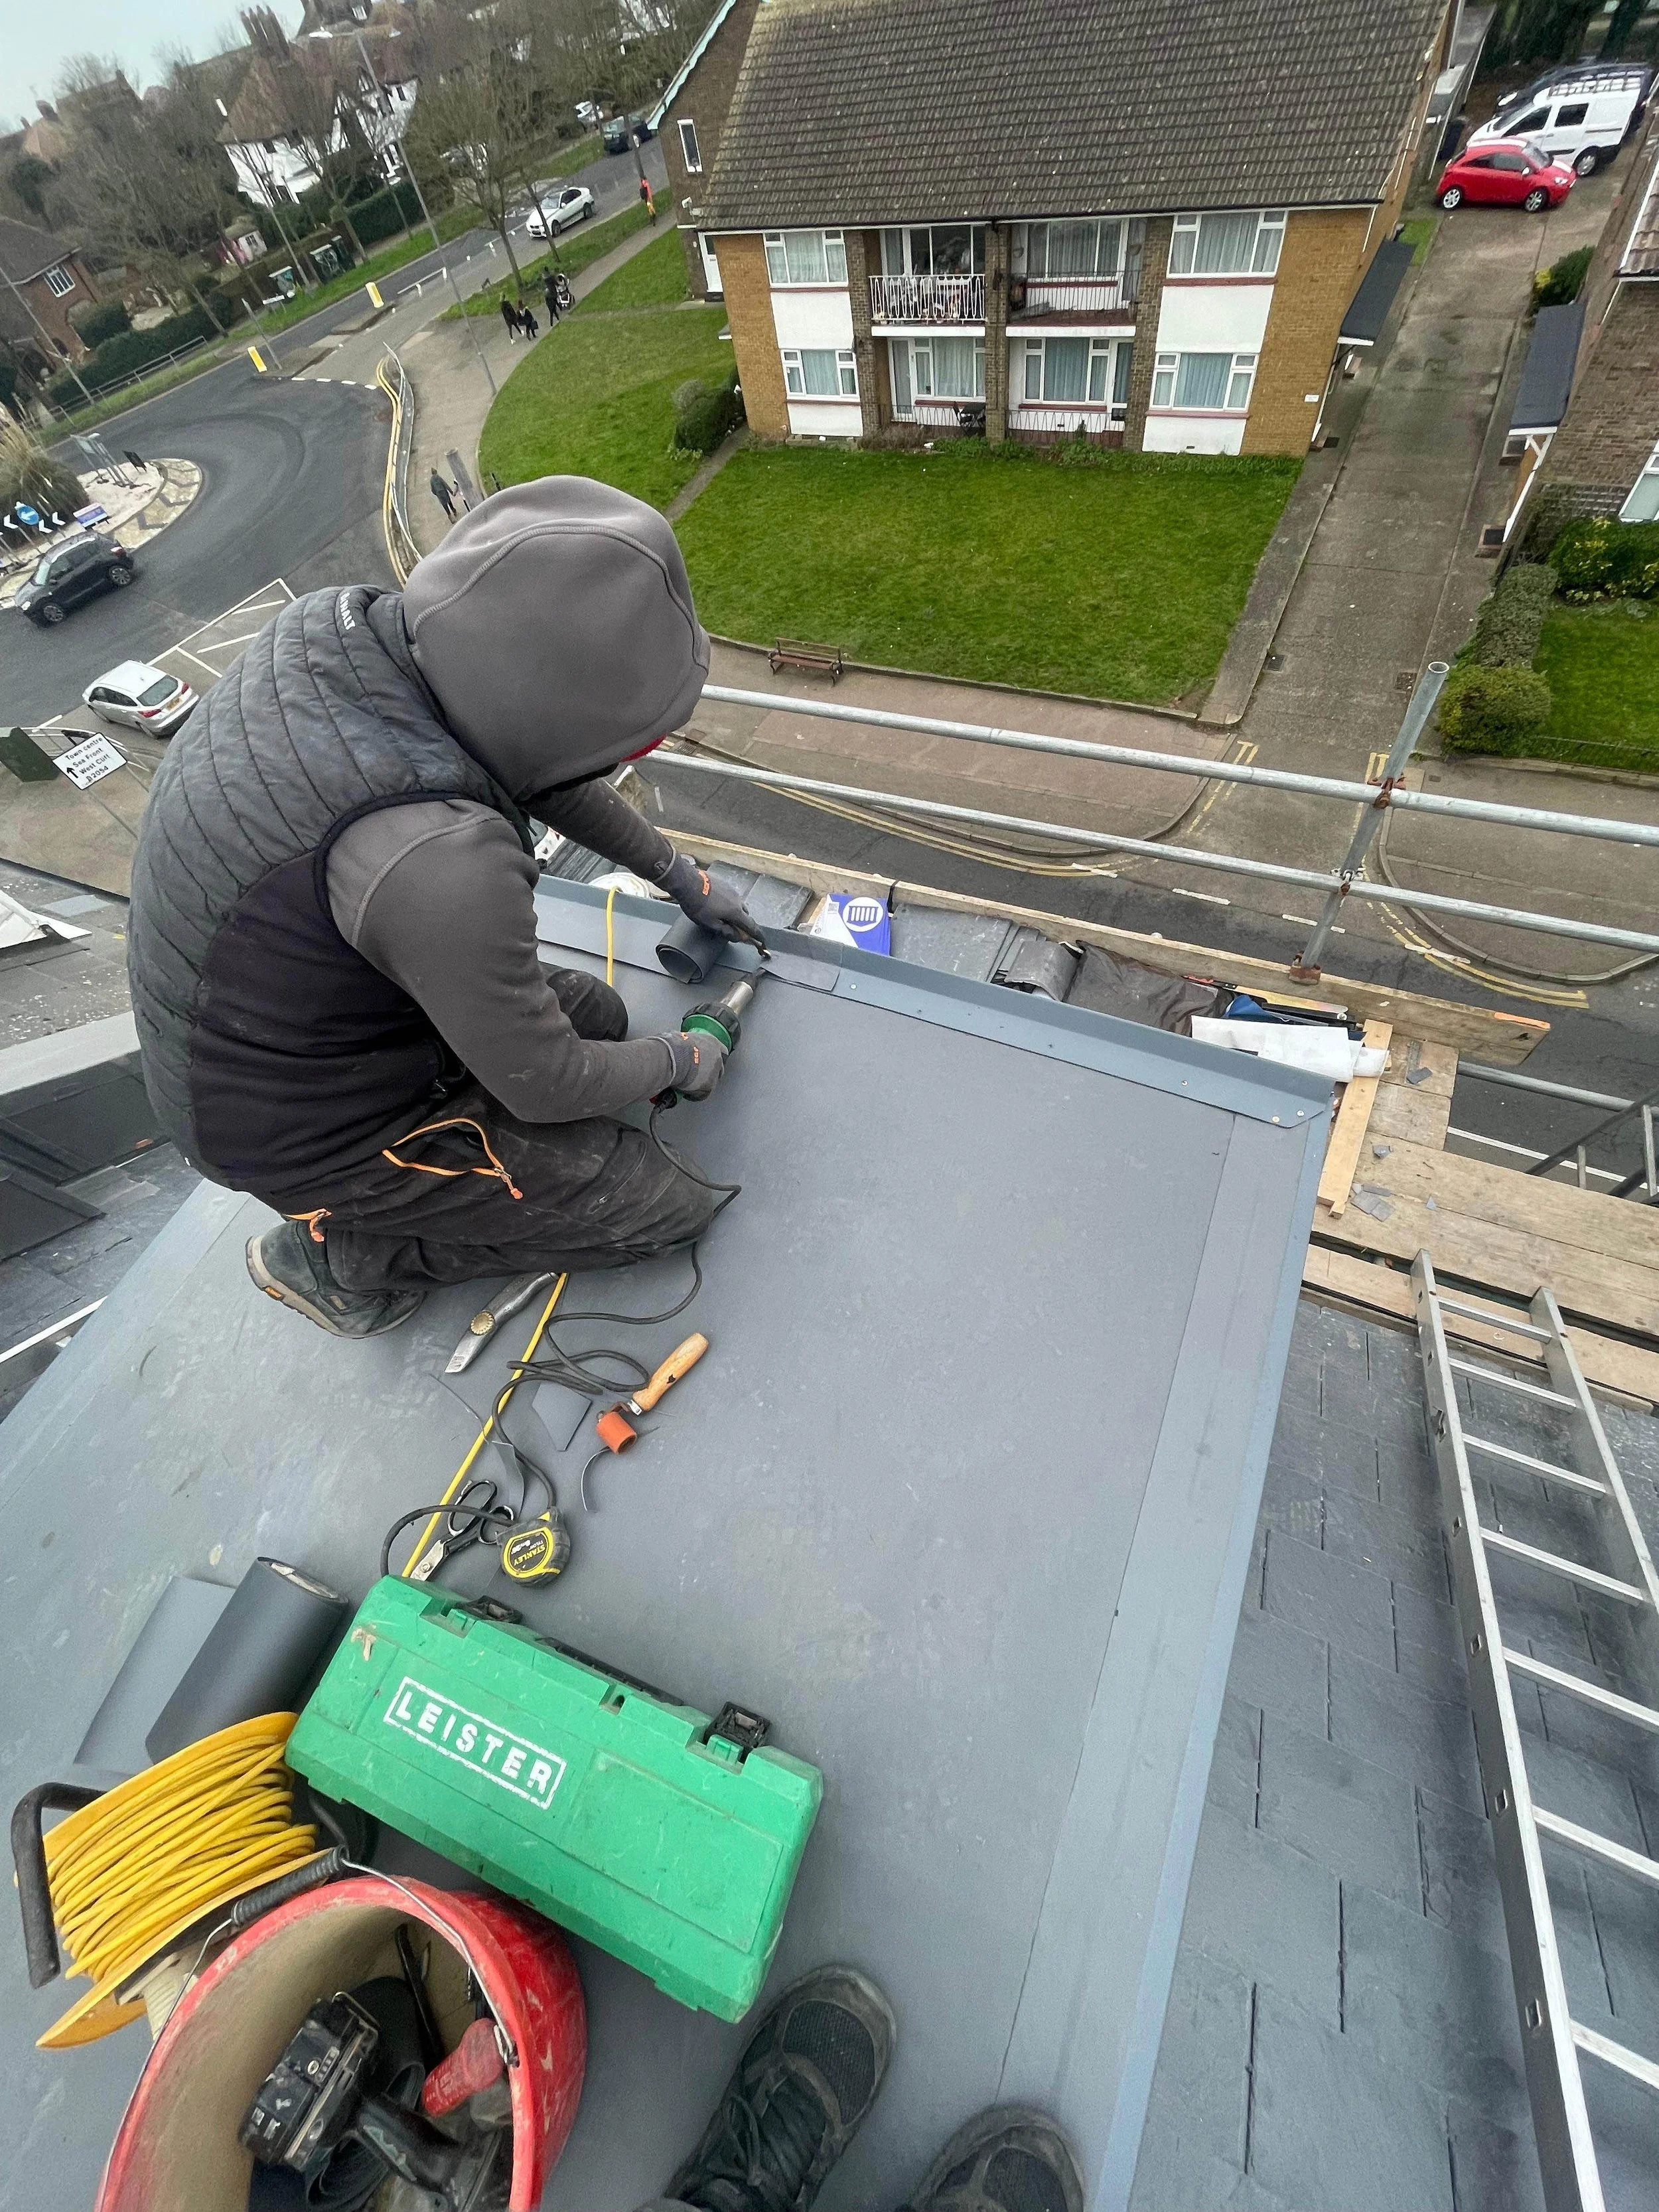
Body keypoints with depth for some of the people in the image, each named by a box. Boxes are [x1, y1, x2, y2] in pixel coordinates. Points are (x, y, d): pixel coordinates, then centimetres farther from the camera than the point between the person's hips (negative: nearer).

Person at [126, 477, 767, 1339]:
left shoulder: (348, 628, -13)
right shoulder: (441, 855, -40)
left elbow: (544, 770, 3)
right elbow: (544, 1085, -24)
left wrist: (682, 877, 12)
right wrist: (678, 1062, -4)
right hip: (324, 1129, -8)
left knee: (597, 1016, 20)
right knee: (673, 1207, 1)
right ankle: (344, 1254, 7)